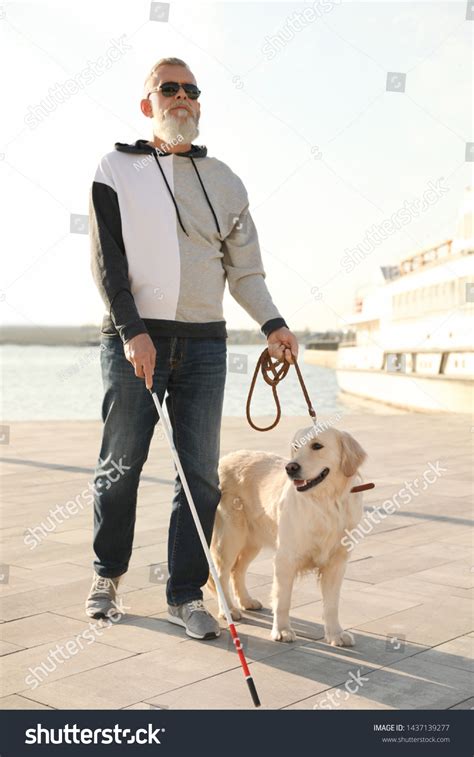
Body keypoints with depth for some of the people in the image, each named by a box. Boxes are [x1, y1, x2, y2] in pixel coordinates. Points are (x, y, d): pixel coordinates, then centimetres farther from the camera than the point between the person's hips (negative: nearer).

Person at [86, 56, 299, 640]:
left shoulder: (223, 180, 16)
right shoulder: (116, 170, 6)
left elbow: (244, 267, 15)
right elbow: (106, 260, -3)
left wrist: (271, 323, -1)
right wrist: (133, 331, -14)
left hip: (204, 342, 3)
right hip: (133, 336, -3)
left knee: (201, 474, 0)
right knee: (120, 465, 4)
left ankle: (186, 594, 10)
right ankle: (107, 575, 25)